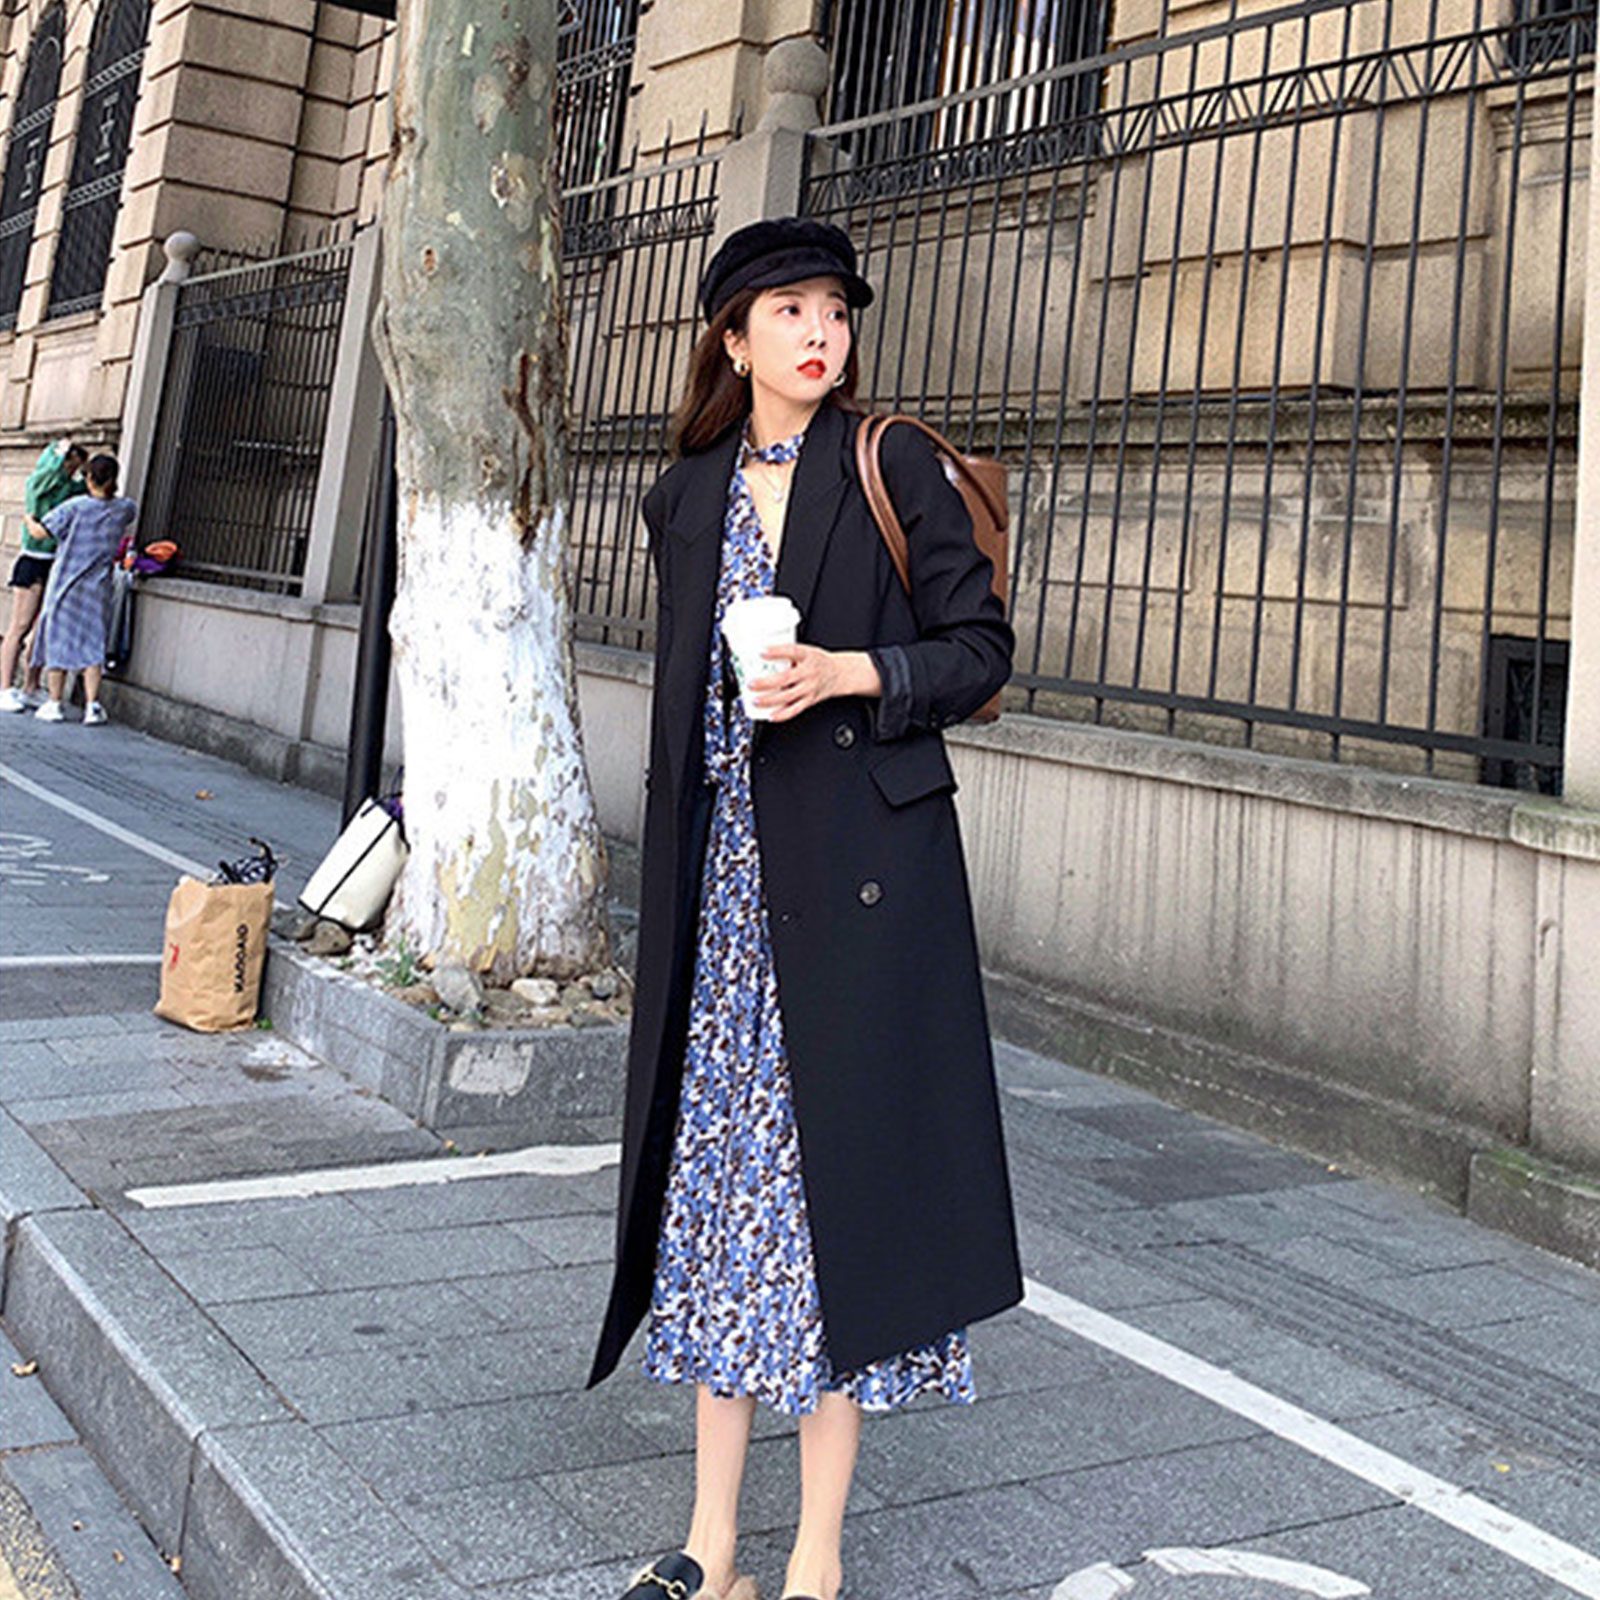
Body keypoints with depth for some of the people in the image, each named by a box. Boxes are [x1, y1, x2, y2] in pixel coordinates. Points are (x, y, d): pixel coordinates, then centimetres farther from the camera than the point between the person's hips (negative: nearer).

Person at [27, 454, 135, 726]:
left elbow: (40, 532, -8)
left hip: (65, 583, -2)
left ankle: (55, 703, 9)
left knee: (57, 642, 7)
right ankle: (92, 705, 0)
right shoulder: (123, 508, 0)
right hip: (98, 588, 2)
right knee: (93, 645, 6)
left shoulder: (75, 507, -10)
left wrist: (29, 520, 13)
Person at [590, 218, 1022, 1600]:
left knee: (837, 1163, -2)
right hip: (722, 878, 5)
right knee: (722, 1169, 7)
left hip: (860, 866, -4)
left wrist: (851, 674, -16)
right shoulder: (687, 498, 13)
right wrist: (668, 884, 14)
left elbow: (983, 649, 0)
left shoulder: (893, 468, 1)